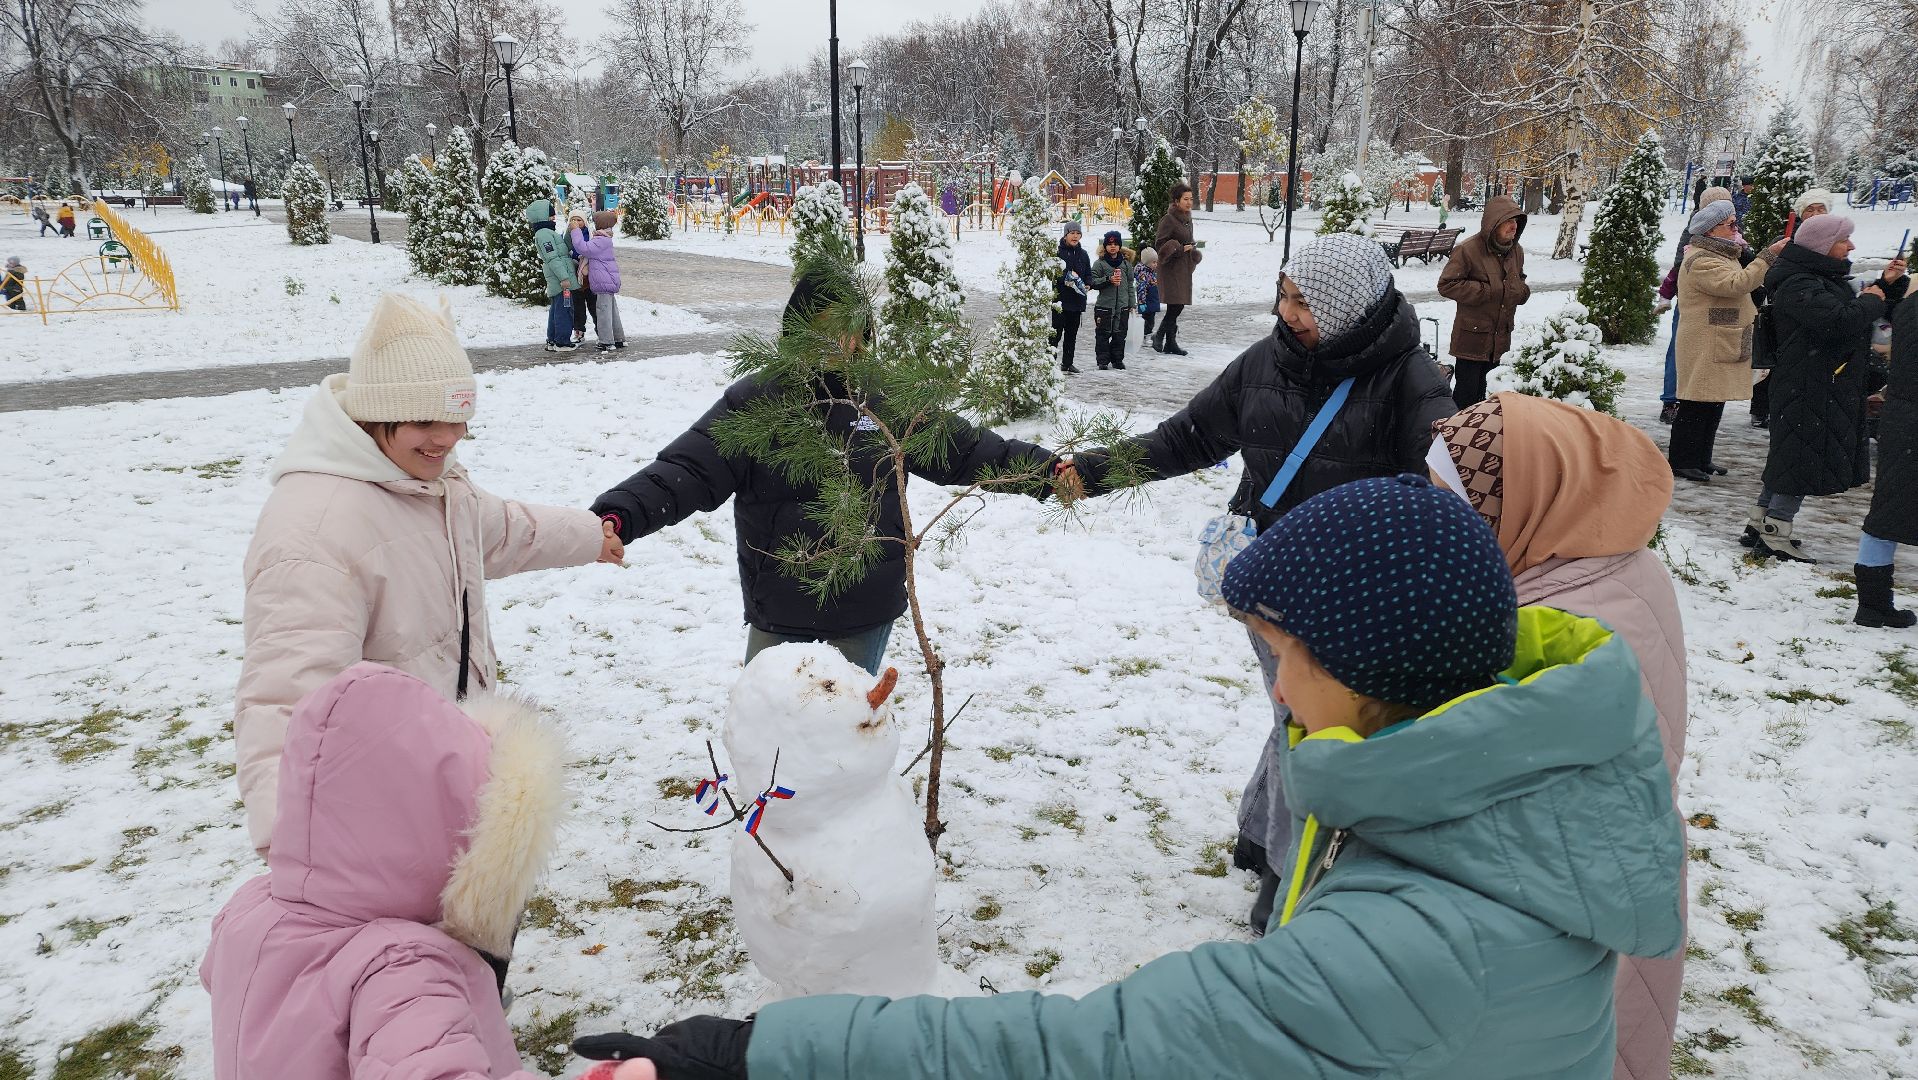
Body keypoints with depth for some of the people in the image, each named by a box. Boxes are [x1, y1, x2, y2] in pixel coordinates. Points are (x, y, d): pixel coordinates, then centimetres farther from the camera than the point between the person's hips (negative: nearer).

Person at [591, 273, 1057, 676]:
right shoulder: (753, 402, -7)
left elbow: (968, 451, 2)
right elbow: (686, 472, -13)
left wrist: (1051, 470, -6)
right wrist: (617, 515, -29)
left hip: (865, 614, 1)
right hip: (778, 614, -1)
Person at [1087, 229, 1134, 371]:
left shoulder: (1126, 263, 9)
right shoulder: (1099, 263, 0)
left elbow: (1130, 284, 13)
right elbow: (1092, 282, -6)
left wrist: (1131, 304, 9)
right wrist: (1108, 280, -18)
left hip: (1122, 306, 3)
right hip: (1104, 305, -3)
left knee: (1120, 334, 7)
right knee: (1103, 334, 1)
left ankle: (1117, 359, 17)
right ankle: (1103, 361, 9)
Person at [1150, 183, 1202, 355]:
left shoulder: (1187, 219, 15)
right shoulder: (1168, 219, -11)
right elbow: (1160, 243, -14)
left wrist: (1192, 250, 7)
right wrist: (1180, 249, -18)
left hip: (1184, 268, 8)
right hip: (1171, 268, -8)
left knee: (1177, 306, 7)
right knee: (1175, 305, -12)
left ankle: (1170, 342, 12)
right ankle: (1159, 336, 2)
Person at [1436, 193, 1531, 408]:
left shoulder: (1516, 251, 8)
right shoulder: (1469, 250, -16)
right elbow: (1446, 285, -16)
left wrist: (1522, 291, 1)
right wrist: (1485, 291, -20)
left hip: (1500, 337, 7)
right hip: (1472, 336, -7)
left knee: (1480, 389, 17)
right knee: (1466, 391, -4)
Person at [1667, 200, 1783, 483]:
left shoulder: (1722, 256, 20)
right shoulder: (1701, 261, -16)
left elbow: (1736, 291, 32)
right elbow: (1736, 284, -29)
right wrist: (1768, 255, -29)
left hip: (1723, 345, 11)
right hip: (1705, 347, -11)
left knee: (1714, 403, 14)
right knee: (1697, 404, -8)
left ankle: (1700, 459, 22)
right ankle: (1680, 462, -3)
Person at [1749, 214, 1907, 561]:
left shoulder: (1825, 279, 18)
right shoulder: (1798, 285, -17)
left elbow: (1855, 315, 24)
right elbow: (1839, 322, -30)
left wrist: (1888, 284, 10)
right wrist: (1871, 300, -12)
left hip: (1829, 386, 11)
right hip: (1808, 390, -11)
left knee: (1788, 456, 14)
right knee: (1802, 457, -7)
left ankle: (1760, 525, 21)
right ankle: (1775, 536, -1)